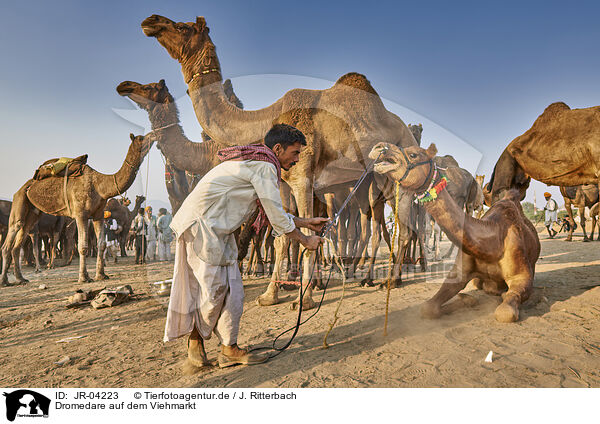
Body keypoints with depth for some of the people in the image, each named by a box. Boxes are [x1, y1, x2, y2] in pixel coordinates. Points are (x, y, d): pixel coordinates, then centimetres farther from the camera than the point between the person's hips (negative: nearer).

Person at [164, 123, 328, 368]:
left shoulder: (254, 164, 18)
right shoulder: (264, 166, -14)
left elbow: (272, 212, 22)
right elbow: (276, 216, -13)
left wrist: (307, 222, 21)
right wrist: (305, 241, 0)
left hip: (218, 229, 10)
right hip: (201, 224, -10)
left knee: (232, 289, 7)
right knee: (214, 288, -3)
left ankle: (229, 350, 15)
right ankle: (196, 339, 20)